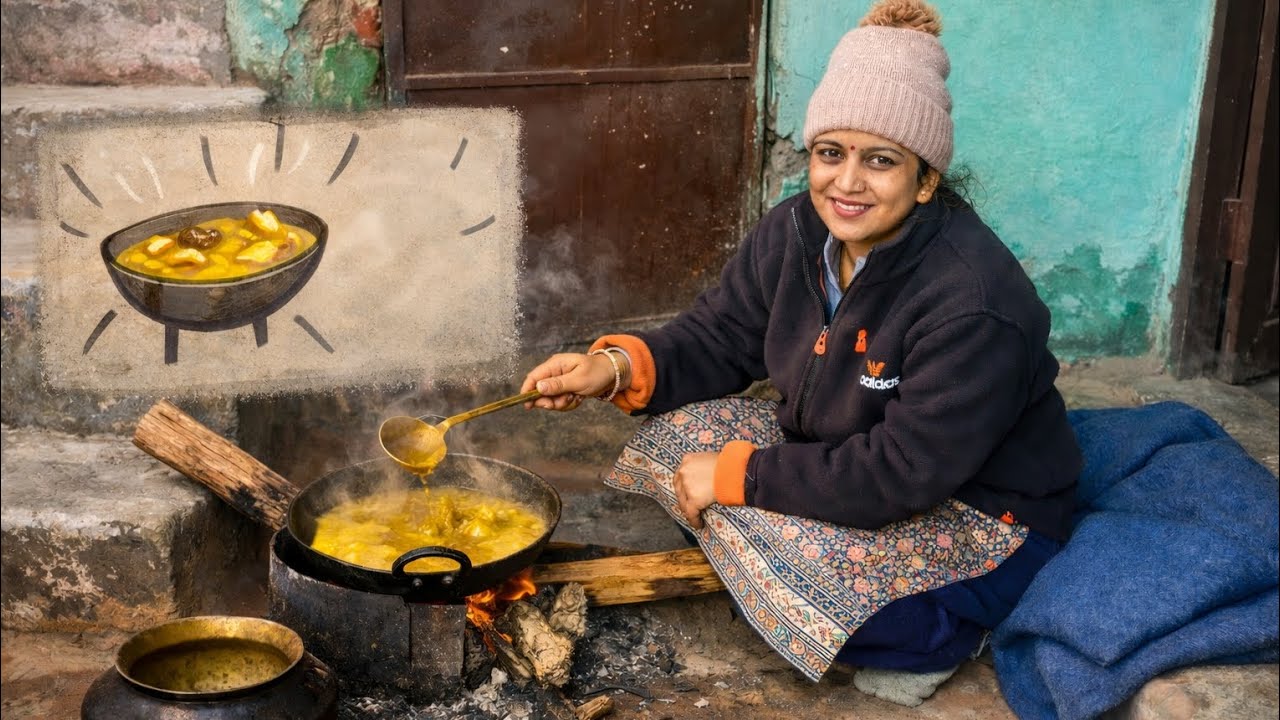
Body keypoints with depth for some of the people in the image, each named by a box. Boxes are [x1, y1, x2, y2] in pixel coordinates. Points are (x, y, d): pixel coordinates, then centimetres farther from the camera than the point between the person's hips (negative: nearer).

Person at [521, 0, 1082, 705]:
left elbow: (902, 475, -33)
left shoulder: (975, 303, -33)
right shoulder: (795, 233, -9)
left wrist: (737, 475, -27)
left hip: (982, 527, -7)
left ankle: (939, 637, 1)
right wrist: (618, 365, -18)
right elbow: (718, 337, 2)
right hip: (843, 462, 8)